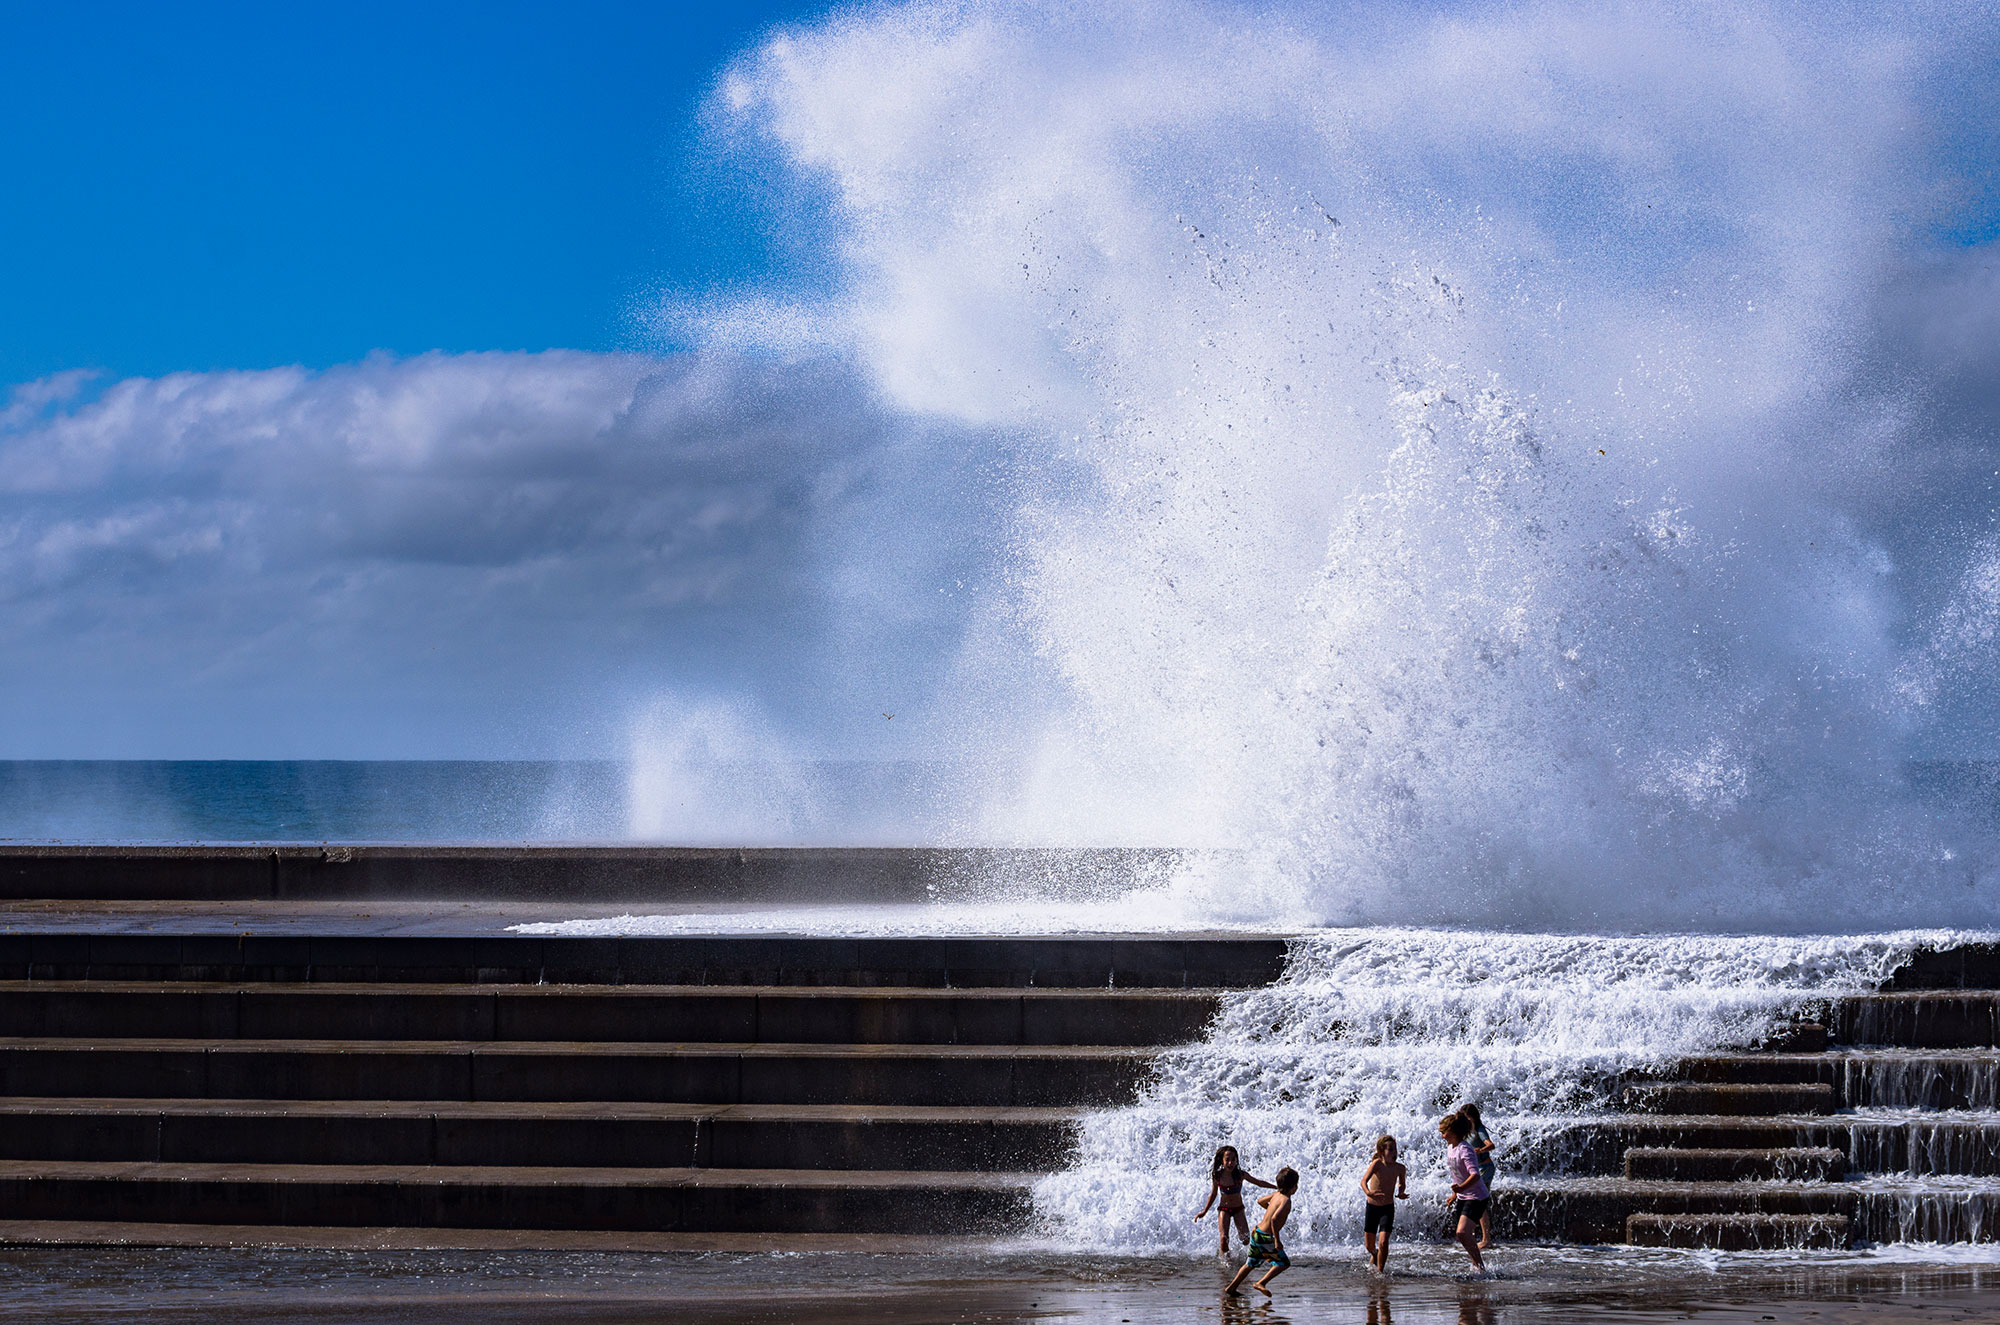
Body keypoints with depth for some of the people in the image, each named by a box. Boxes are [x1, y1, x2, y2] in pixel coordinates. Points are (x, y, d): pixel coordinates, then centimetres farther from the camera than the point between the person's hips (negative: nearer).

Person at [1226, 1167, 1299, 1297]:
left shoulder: (1276, 1195, 6)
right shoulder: (1286, 1200, -19)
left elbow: (1260, 1201, 26)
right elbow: (1274, 1219, -32)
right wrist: (1277, 1241, -26)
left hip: (1256, 1232, 9)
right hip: (1265, 1237, -9)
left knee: (1251, 1264, 21)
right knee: (1284, 1263, 2)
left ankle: (1231, 1288, 25)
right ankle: (1261, 1283, -8)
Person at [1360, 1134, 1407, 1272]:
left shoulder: (1399, 1169, -7)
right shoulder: (1377, 1164, -19)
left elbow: (1402, 1183, 16)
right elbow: (1364, 1180, -33)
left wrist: (1401, 1193, -7)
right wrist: (1368, 1192, -54)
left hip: (1388, 1209, 1)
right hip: (1372, 1207, -1)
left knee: (1383, 1242, -17)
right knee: (1369, 1245, 12)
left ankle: (1380, 1270, 1)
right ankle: (1374, 1254, 47)